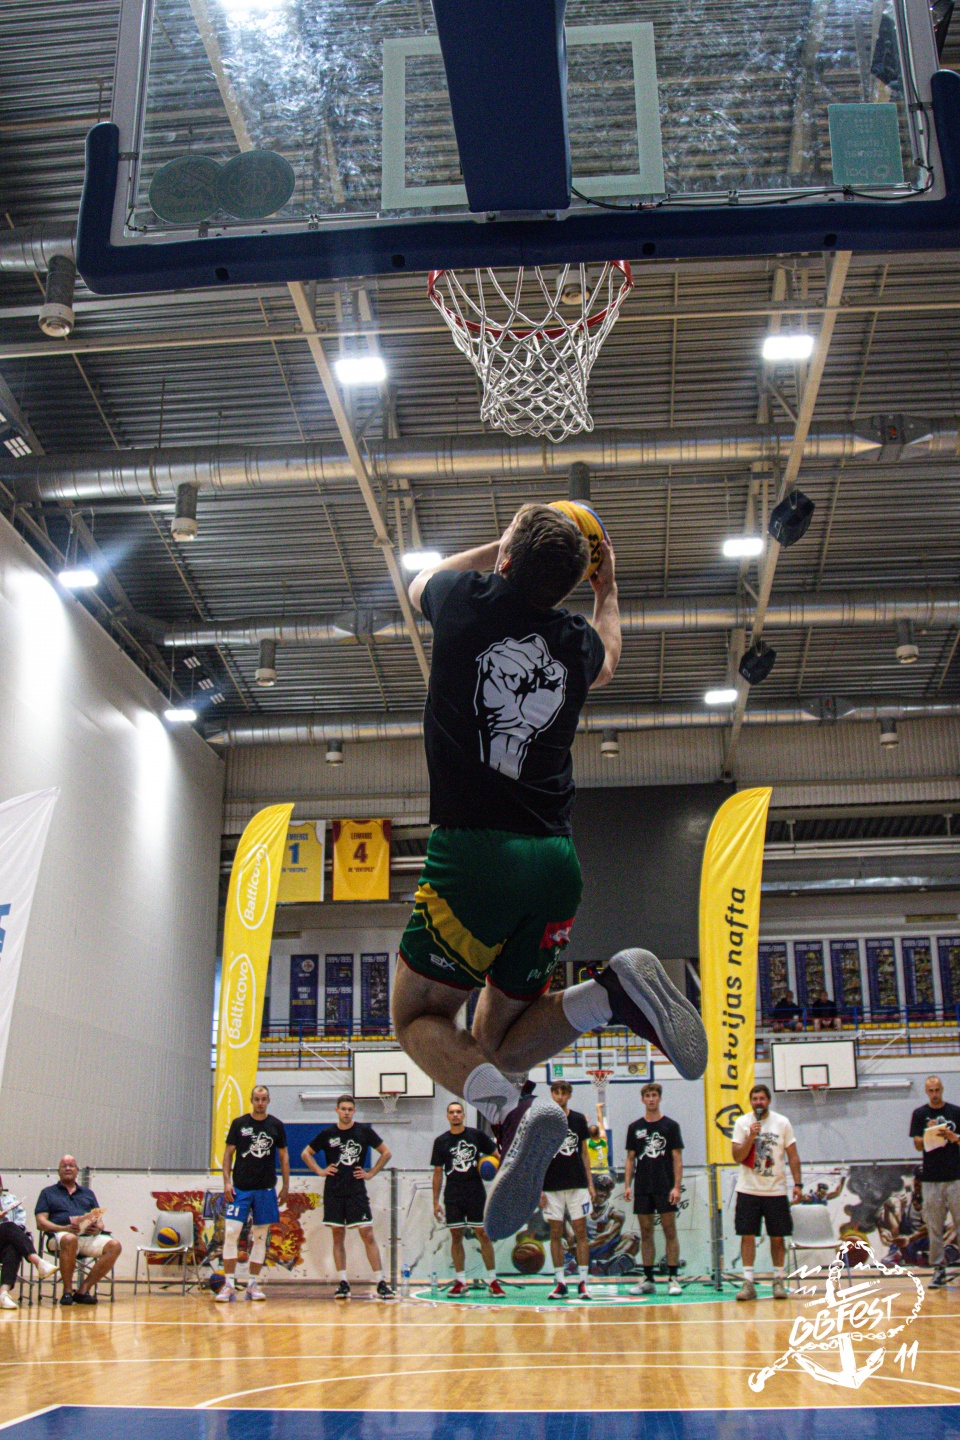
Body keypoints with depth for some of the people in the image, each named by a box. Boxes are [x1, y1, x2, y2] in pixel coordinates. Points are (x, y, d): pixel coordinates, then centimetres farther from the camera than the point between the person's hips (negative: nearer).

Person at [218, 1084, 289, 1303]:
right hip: (240, 1188, -1)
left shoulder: (276, 1125, 5)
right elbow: (228, 1153, 3)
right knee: (231, 1233, -9)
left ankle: (253, 1285, 14)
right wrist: (227, 1182, -7)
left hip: (266, 1188, 1)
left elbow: (283, 1156, 10)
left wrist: (286, 1186, 6)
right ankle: (228, 1286, -3)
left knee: (260, 1237, 5)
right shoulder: (239, 1123, 2)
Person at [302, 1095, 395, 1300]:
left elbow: (386, 1153, 9)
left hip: (357, 1191, -1)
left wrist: (371, 1173, 2)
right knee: (338, 1236, 5)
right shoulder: (327, 1133, 3)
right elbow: (306, 1154, 14)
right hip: (333, 1192, 2)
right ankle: (343, 1283, 12)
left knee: (367, 1235, -7)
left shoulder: (364, 1131, 1)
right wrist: (319, 1170, 2)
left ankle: (380, 1283, -6)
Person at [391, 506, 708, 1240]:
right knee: (496, 1042, 18)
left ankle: (512, 1112, -19)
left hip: (473, 850, -5)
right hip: (557, 860, 5)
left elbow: (421, 584, 28)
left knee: (419, 1020, 10)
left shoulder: (470, 599, 1)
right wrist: (607, 587, 50)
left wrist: (504, 546, 38)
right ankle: (615, 991, -10)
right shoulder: (578, 641, 10)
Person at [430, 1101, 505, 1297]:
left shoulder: (476, 1135, 1)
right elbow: (437, 1172, 7)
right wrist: (435, 1202, 4)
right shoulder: (441, 1141, 4)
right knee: (456, 1236, 4)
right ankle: (460, 1281, 12)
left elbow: (495, 1156, 9)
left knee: (483, 1235, -1)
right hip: (452, 1197, 1)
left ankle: (493, 1281, 4)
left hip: (476, 1194, -1)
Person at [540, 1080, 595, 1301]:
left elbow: (584, 1153, 10)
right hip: (552, 1188, -1)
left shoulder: (578, 1120, 5)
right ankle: (560, 1283, 9)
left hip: (577, 1185, 1)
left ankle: (582, 1282, 4)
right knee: (556, 1234, 3)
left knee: (580, 1232, 0)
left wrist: (590, 1184, 5)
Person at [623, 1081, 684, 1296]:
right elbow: (630, 1159, 10)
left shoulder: (670, 1125, 0)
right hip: (642, 1188, 3)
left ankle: (673, 1279, 2)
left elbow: (677, 1159, -2)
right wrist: (627, 1185, 1)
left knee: (670, 1232, -2)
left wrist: (677, 1186, -10)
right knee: (646, 1233, 6)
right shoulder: (635, 1127, 9)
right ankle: (648, 1280, 12)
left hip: (665, 1188, -3)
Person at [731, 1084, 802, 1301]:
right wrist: (751, 1136, -18)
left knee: (777, 1237, 4)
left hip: (776, 1191, 0)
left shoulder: (782, 1123, 2)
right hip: (748, 1190, 0)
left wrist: (797, 1184, -5)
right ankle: (748, 1282, 1)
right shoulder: (742, 1123, 1)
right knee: (747, 1235, -3)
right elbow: (737, 1157, -5)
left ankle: (778, 1280, 17)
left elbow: (793, 1156, 4)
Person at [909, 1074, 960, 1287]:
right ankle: (939, 1269, 7)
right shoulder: (920, 1114, 5)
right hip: (931, 1177, 0)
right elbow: (918, 1145, 0)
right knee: (934, 1226, 2)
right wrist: (929, 1132, -18)